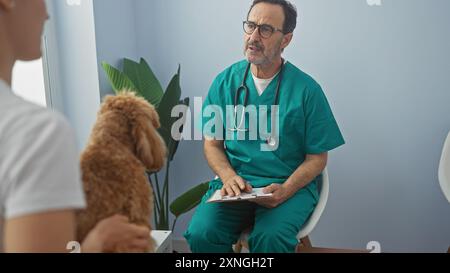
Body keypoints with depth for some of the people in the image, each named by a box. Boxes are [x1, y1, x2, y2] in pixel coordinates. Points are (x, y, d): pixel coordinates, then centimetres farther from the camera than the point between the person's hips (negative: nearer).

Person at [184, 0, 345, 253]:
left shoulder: (307, 89, -6)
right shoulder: (225, 81, 2)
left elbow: (317, 158, -1)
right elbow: (213, 143, 8)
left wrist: (284, 191, -18)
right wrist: (228, 177, -12)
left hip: (290, 185, -2)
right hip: (235, 181, 3)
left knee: (270, 239, -32)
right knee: (201, 234, -23)